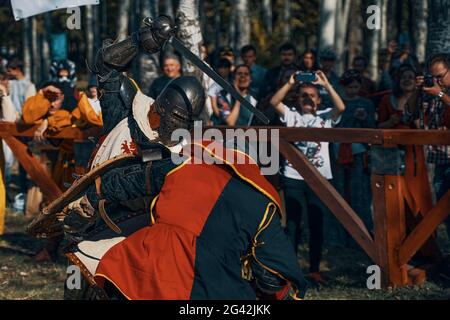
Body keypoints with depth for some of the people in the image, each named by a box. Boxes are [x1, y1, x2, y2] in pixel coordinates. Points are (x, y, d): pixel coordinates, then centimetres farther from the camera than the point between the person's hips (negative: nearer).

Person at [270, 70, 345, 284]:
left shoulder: (326, 117, 8)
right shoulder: (291, 114, 8)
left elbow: (341, 107, -10)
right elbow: (274, 102, -6)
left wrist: (326, 84, -13)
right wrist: (290, 84, -12)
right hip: (293, 177, 0)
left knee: (317, 225, 4)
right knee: (292, 224, 2)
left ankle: (314, 270, 11)